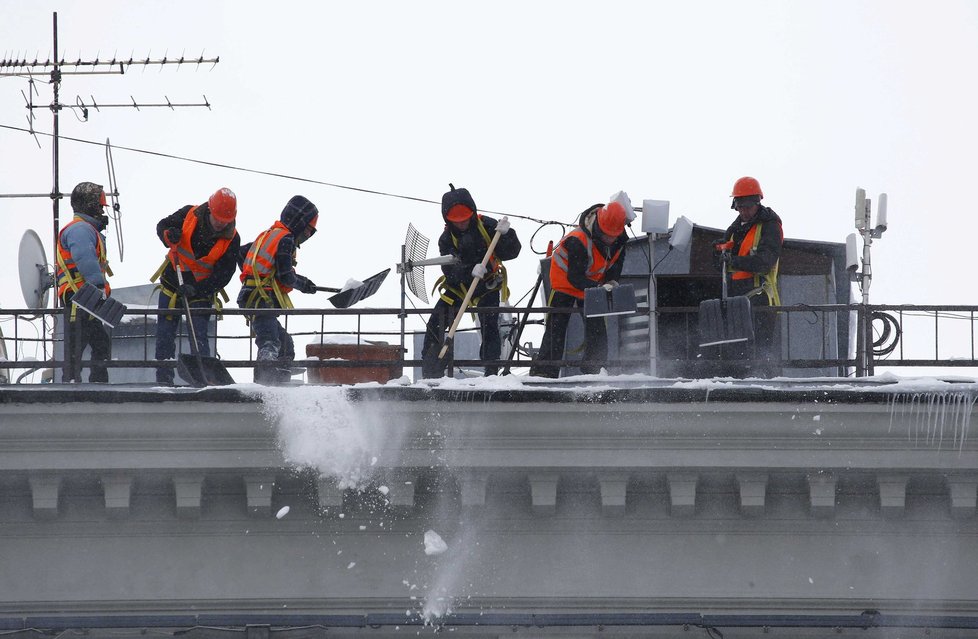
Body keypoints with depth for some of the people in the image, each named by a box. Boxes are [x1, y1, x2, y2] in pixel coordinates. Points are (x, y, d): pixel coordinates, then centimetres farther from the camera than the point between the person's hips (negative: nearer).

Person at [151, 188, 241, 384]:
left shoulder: (232, 239, -15)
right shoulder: (189, 215, -12)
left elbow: (223, 274, -15)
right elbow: (162, 226, 2)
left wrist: (197, 289, -28)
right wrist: (169, 235, -23)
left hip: (202, 292, -2)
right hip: (172, 285, 2)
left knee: (199, 337, -13)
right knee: (164, 336, 5)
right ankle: (164, 380, 14)